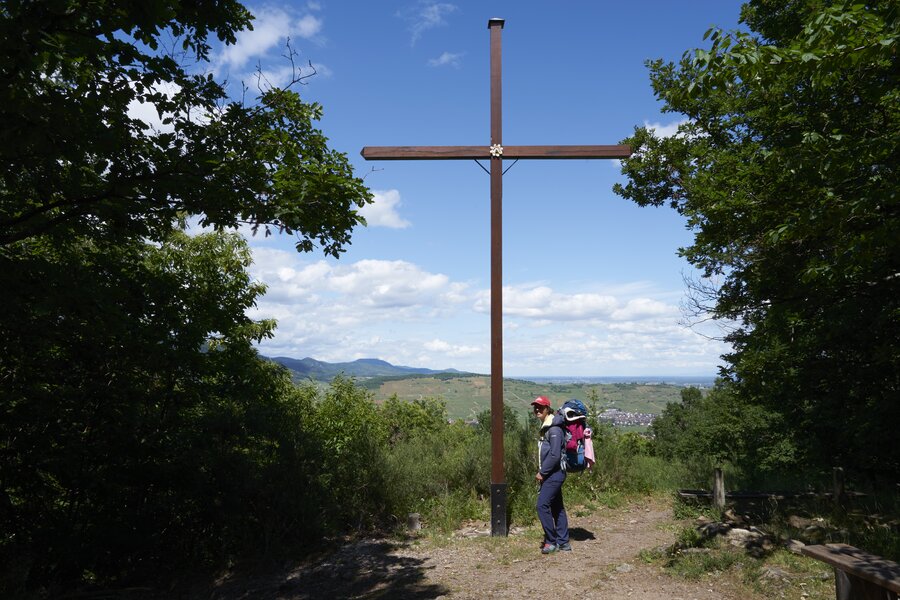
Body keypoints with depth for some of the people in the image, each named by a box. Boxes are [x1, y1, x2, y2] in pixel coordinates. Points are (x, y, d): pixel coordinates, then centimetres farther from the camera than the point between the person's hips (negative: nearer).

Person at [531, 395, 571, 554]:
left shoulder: (554, 429, -18)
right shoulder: (546, 427, 13)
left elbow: (555, 455, -23)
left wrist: (542, 472, -16)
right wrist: (542, 472, 13)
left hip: (554, 474, -10)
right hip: (551, 474, 10)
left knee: (542, 505, -10)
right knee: (557, 507, 13)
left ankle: (551, 541, 0)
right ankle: (563, 542, 20)